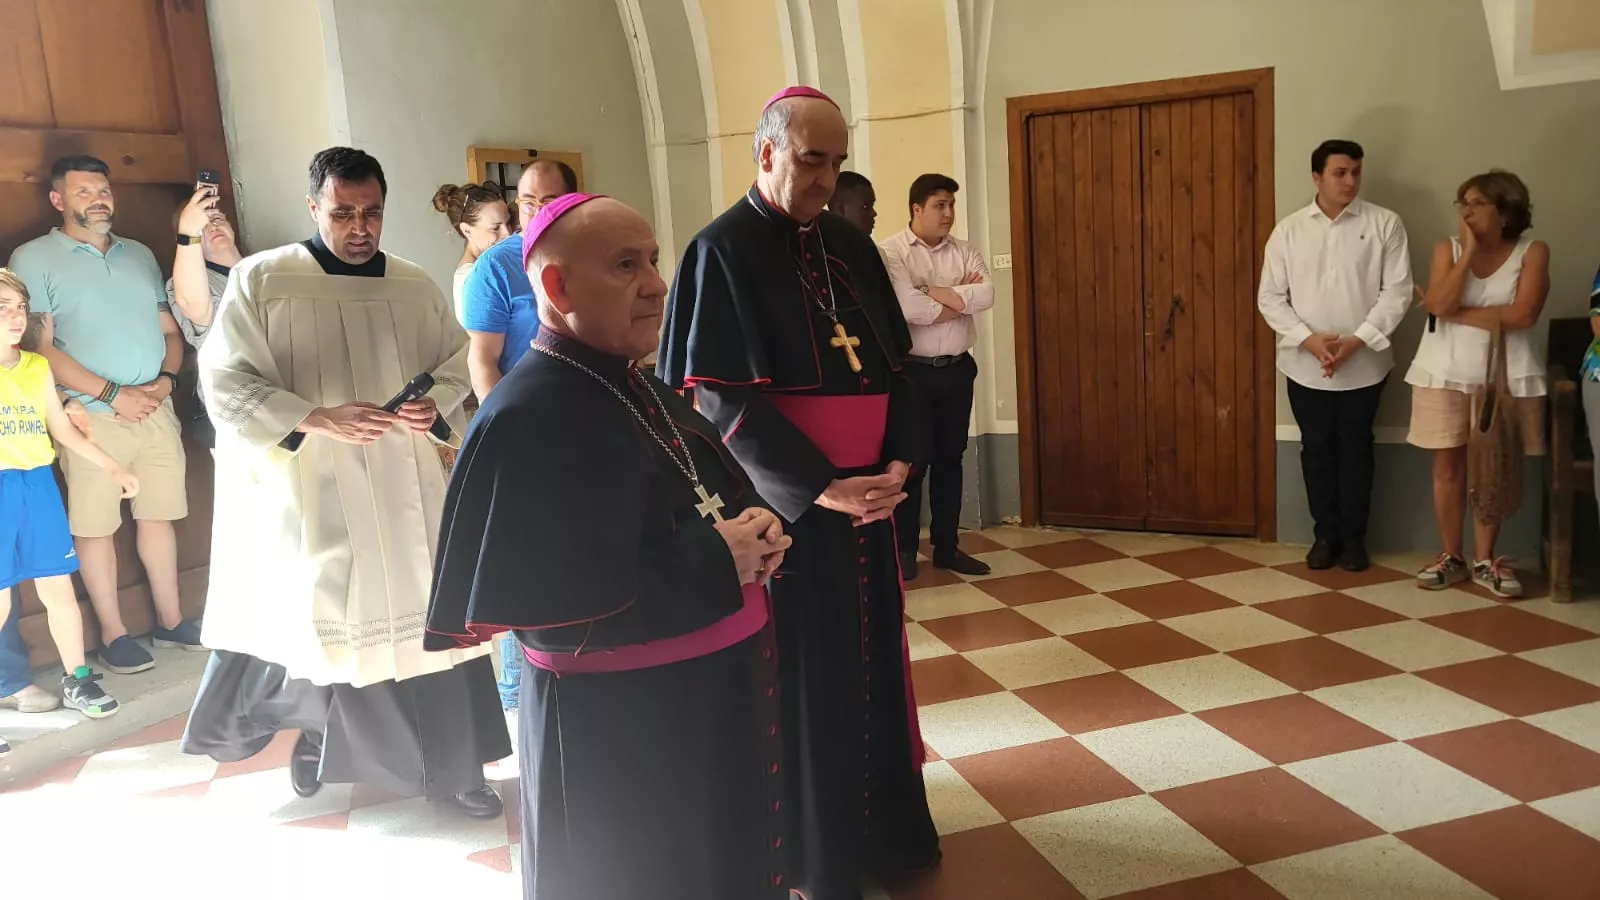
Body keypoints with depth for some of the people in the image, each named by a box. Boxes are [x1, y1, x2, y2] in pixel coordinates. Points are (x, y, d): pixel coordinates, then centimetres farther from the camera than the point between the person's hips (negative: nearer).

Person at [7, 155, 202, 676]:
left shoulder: (140, 255, 15)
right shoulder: (34, 258, -1)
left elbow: (169, 330, 15)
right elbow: (39, 346, -9)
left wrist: (166, 379, -4)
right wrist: (113, 394, -15)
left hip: (156, 410, 4)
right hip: (91, 415, -4)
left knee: (158, 515, 9)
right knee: (95, 526, 1)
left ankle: (170, 620, 19)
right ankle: (113, 635, 11)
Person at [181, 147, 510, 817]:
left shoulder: (415, 286, 5)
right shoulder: (261, 280, -6)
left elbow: (455, 362, 15)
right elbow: (225, 385, -8)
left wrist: (435, 404, -8)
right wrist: (321, 419, -20)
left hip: (404, 491, 4)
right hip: (310, 492, -3)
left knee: (430, 622, 7)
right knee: (321, 623, 6)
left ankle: (449, 767, 21)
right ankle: (317, 732, 36)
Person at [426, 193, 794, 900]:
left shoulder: (638, 390, 6)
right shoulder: (527, 421, -22)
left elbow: (713, 505, 15)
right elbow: (556, 610, -29)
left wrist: (755, 534, -8)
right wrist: (715, 561, -22)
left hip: (711, 700, 9)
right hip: (617, 734, -8)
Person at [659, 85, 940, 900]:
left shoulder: (851, 246, 9)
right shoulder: (722, 250, -10)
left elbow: (892, 365, 10)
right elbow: (720, 397, -16)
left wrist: (898, 463, -7)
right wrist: (822, 487, -19)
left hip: (868, 492, 6)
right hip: (784, 501, -6)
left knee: (870, 654, 15)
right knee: (803, 670, 5)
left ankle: (880, 819, 33)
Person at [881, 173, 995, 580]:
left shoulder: (964, 251, 8)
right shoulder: (891, 252, -8)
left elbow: (987, 294, -7)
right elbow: (906, 306, -22)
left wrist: (942, 294, -15)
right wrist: (961, 297, -10)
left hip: (957, 369, 5)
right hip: (911, 370, -5)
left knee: (950, 458, 11)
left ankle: (947, 546, 21)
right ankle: (904, 549, 13)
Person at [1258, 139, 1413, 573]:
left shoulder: (1384, 223, -3)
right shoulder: (1289, 229, 0)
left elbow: (1397, 291, -6)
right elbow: (1270, 297, -1)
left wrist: (1357, 340, -16)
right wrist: (1308, 339, -14)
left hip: (1363, 364, -1)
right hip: (1305, 365, 1)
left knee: (1355, 448, 9)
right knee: (1316, 449, 9)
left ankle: (1354, 537, 21)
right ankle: (1326, 534, 22)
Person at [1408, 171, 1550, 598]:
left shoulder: (1533, 252, -3)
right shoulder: (1447, 248, 1)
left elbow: (1522, 314, -16)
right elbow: (1439, 304, -15)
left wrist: (1458, 313, -12)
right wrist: (1469, 250, -14)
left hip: (1504, 375, -1)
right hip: (1444, 373, 1)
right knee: (1447, 467, 5)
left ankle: (1484, 560, 17)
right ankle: (1452, 556, 17)